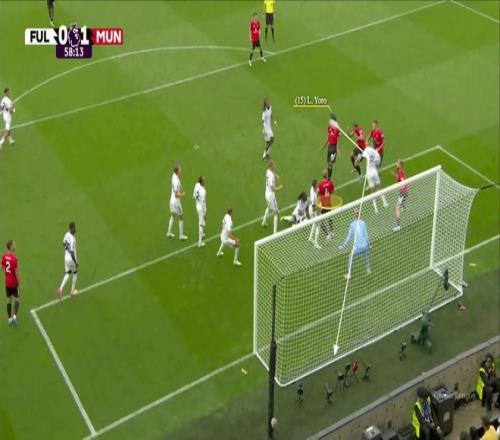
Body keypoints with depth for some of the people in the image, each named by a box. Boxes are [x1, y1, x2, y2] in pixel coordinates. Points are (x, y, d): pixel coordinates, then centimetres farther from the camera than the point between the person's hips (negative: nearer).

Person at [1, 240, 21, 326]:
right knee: (16, 299, 7)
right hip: (14, 283, -5)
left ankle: (10, 319, 18)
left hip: (7, 283, 6)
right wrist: (19, 284, -9)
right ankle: (14, 316, -6)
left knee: (9, 300, 13)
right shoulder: (14, 258, -22)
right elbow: (17, 273, -18)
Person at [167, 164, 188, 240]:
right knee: (181, 218, 7)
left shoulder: (174, 175, -5)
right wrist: (182, 195, -11)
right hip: (176, 202, -8)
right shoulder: (177, 181, -30)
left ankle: (169, 232, 32)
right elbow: (176, 195, -25)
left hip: (172, 200, 8)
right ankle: (181, 235, 16)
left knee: (173, 216, 23)